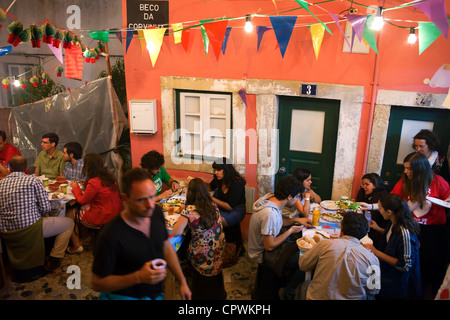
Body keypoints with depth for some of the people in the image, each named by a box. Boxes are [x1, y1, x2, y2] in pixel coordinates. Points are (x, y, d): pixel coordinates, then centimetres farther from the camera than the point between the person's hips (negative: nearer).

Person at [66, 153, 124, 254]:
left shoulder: (94, 182, -24)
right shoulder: (109, 176, 0)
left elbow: (82, 200, -7)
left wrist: (75, 187, 8)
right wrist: (87, 183, 22)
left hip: (103, 218, -8)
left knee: (70, 214, 9)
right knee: (84, 208, 24)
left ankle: (76, 246, 20)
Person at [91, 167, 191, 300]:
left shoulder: (156, 212, -8)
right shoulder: (110, 235, -27)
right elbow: (97, 283, -17)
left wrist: (182, 282, 8)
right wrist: (138, 277, -27)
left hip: (157, 293, 5)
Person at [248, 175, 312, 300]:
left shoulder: (272, 199, -7)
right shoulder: (270, 214, -35)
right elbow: (269, 246, -26)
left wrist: (296, 220, 2)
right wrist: (290, 231, -17)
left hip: (267, 242, 9)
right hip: (263, 254, -9)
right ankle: (289, 294, 14)